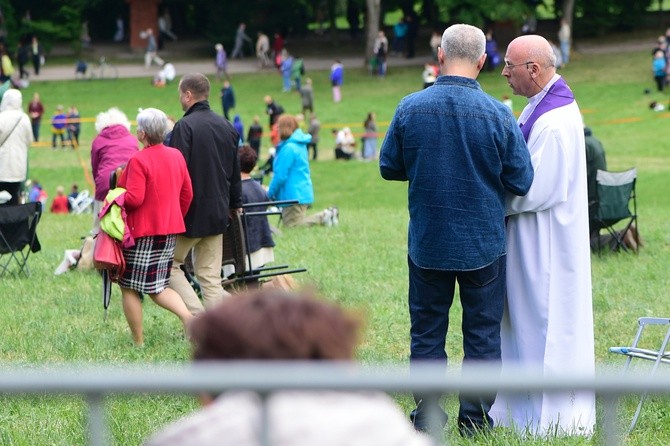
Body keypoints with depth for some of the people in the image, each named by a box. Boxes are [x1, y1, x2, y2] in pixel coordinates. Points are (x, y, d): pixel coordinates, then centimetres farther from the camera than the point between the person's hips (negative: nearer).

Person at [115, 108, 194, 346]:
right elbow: (187, 194, 12)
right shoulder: (176, 156, 6)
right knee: (158, 287, 14)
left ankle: (138, 342, 8)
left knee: (130, 288, 6)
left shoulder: (138, 161, -17)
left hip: (142, 231, -7)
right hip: (170, 229, 7)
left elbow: (134, 198, -23)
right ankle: (188, 317, -10)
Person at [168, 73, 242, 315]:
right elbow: (235, 171, 17)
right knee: (210, 276, 9)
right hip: (218, 212, 6)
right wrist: (235, 204, 27)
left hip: (191, 213, -6)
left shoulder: (185, 126, -14)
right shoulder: (227, 126, 9)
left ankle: (198, 316, -8)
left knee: (170, 264, 7)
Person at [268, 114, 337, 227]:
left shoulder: (289, 148, -18)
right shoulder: (300, 145, 13)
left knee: (291, 225, -6)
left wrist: (270, 194, -4)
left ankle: (323, 217, -12)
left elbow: (281, 175, -17)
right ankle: (326, 215, 4)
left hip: (294, 195, -10)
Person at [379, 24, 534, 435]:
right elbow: (521, 181, -7)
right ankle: (474, 420, 13)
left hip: (427, 243, 1)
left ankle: (426, 417, 15)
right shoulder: (498, 114, -13)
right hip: (484, 245, -1)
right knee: (483, 333, 10)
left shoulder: (410, 108, -9)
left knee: (427, 331, 12)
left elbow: (389, 167, 2)